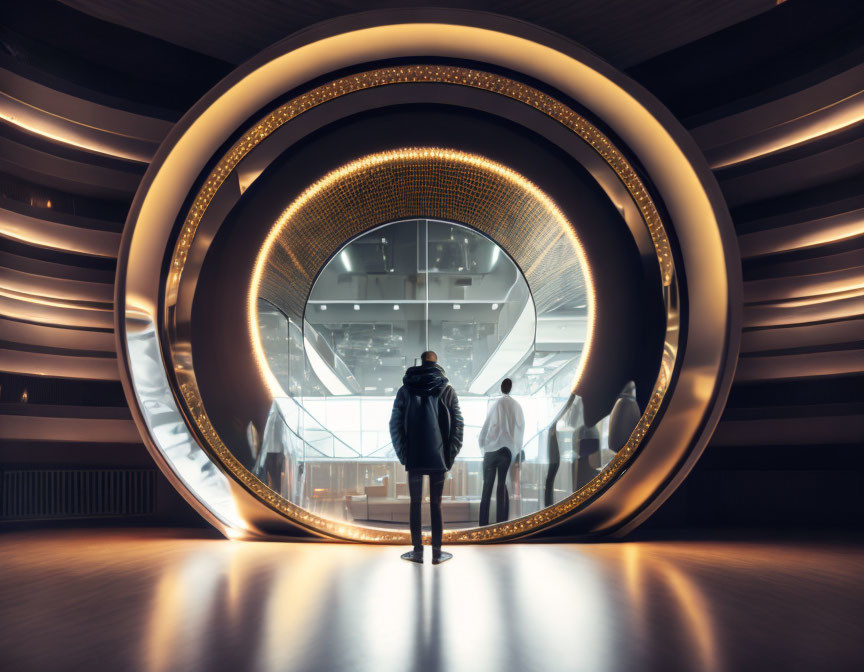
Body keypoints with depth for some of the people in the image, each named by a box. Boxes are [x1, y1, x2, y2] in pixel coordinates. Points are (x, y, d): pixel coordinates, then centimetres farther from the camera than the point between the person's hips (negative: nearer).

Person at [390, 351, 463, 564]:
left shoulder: (405, 390, 3)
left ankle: (417, 551, 13)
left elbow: (395, 424, 1)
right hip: (438, 458, 0)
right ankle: (437, 552, 10)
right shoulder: (447, 390, 2)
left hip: (413, 457, 0)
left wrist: (402, 454, 5)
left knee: (415, 503, 9)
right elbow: (457, 424, 0)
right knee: (436, 504, 6)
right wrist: (450, 455, 5)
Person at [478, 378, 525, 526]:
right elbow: (522, 428, 9)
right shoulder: (517, 406, 6)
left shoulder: (495, 405, -1)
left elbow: (485, 427, 1)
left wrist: (482, 444, 16)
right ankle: (502, 523, 0)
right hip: (509, 450, 2)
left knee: (487, 485, 3)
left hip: (492, 449, -1)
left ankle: (483, 522, -1)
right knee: (502, 485, 6)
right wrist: (518, 450, 17)